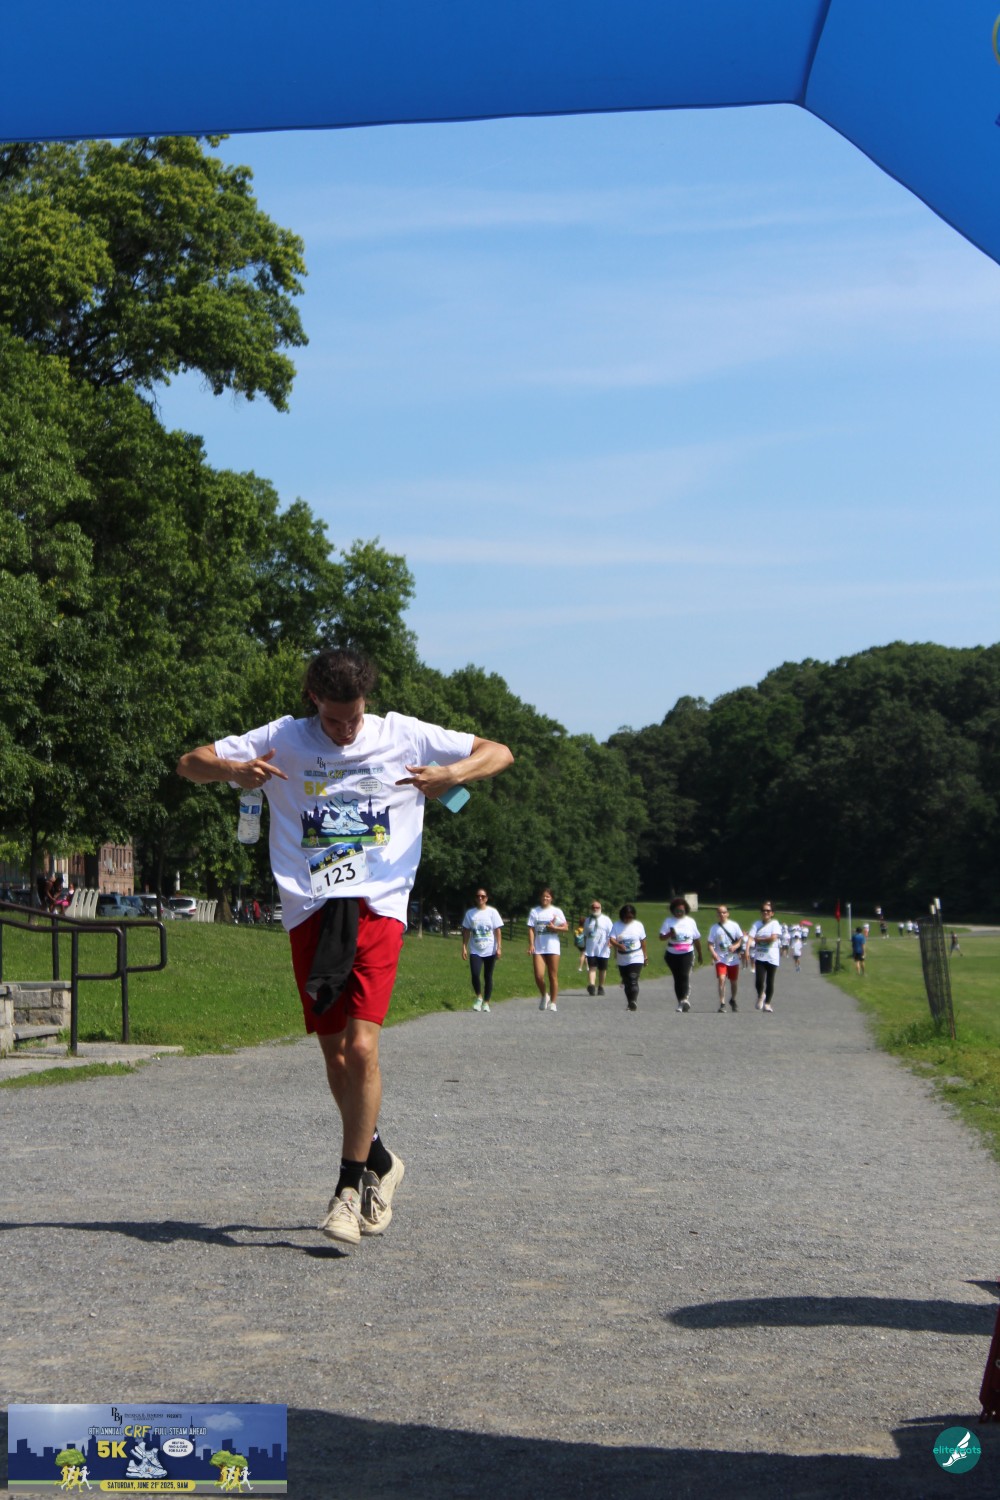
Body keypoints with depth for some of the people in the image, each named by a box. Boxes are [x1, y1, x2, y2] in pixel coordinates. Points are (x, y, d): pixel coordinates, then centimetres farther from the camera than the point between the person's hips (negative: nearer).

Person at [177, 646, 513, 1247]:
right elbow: (190, 763, 9)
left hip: (378, 908, -2)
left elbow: (499, 754, 11)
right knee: (335, 1052, 5)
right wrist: (233, 770, -13)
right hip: (310, 910, 2)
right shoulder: (284, 740, 6)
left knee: (362, 1047, -15)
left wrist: (451, 775, -9)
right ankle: (379, 1162, 27)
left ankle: (351, 1186, -3)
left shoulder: (405, 736, 6)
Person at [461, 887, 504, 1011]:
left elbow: (497, 931, -2)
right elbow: (466, 931, 7)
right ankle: (479, 997, 8)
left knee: (488, 976, 5)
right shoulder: (470, 913, 5)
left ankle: (486, 1003, 14)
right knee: (475, 974, -16)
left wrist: (499, 947, -8)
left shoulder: (492, 912, -1)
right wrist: (464, 947, 1)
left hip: (490, 951, -1)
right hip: (475, 951, 1)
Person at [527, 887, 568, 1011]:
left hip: (553, 947, 0)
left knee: (553, 976, 1)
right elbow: (531, 929, 1)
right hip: (538, 948, 0)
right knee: (539, 976, -10)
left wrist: (554, 928, -13)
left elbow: (566, 928, 3)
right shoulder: (534, 911, 6)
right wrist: (531, 944, -10)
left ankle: (552, 1002, 9)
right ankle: (544, 996, 16)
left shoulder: (556, 911, 5)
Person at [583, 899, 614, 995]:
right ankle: (591, 985, -28)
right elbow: (585, 935, 20)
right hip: (591, 950, 1)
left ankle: (600, 987, 18)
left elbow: (611, 934, 2)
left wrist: (610, 942, -15)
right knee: (592, 967, -14)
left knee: (602, 969, 6)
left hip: (603, 950, -1)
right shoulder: (588, 921, 15)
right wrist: (584, 948, 18)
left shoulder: (606, 920, 6)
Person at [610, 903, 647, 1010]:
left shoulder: (638, 925, 2)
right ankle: (630, 1002, 20)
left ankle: (634, 1002, -28)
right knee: (627, 982, 10)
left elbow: (643, 940, 11)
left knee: (633, 981, -18)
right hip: (622, 960, 3)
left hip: (636, 959, -3)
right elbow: (611, 939, -11)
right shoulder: (617, 926, 0)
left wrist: (645, 955, 15)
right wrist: (618, 945, -32)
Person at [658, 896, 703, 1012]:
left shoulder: (690, 921, 6)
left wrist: (700, 955, 20)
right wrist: (669, 934, -25)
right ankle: (680, 1002, 14)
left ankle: (685, 999, -32)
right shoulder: (668, 921, 2)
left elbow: (697, 939, 15)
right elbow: (661, 937, -5)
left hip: (687, 954, -1)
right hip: (672, 955, 1)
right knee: (677, 978, 6)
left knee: (685, 976, -19)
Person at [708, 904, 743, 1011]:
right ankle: (722, 1003, -15)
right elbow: (710, 944, -2)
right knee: (721, 979, -19)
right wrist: (713, 954, -21)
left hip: (733, 958, 1)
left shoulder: (734, 925, -1)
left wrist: (735, 946, -19)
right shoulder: (714, 928, -1)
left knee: (734, 981, 13)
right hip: (720, 959, -1)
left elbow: (741, 939, 2)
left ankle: (733, 1000, 37)